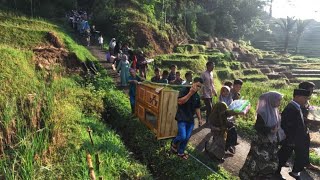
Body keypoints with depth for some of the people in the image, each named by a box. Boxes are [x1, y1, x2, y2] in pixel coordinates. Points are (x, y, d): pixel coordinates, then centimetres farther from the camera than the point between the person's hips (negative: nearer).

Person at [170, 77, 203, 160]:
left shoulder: (197, 96, 9)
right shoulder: (184, 90, -10)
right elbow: (180, 101, -22)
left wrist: (199, 119, 14)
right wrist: (190, 93, -23)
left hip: (191, 119, 6)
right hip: (182, 118, -6)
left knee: (187, 138, 8)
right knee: (182, 136, -12)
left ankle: (180, 152, 28)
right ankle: (174, 143, 19)